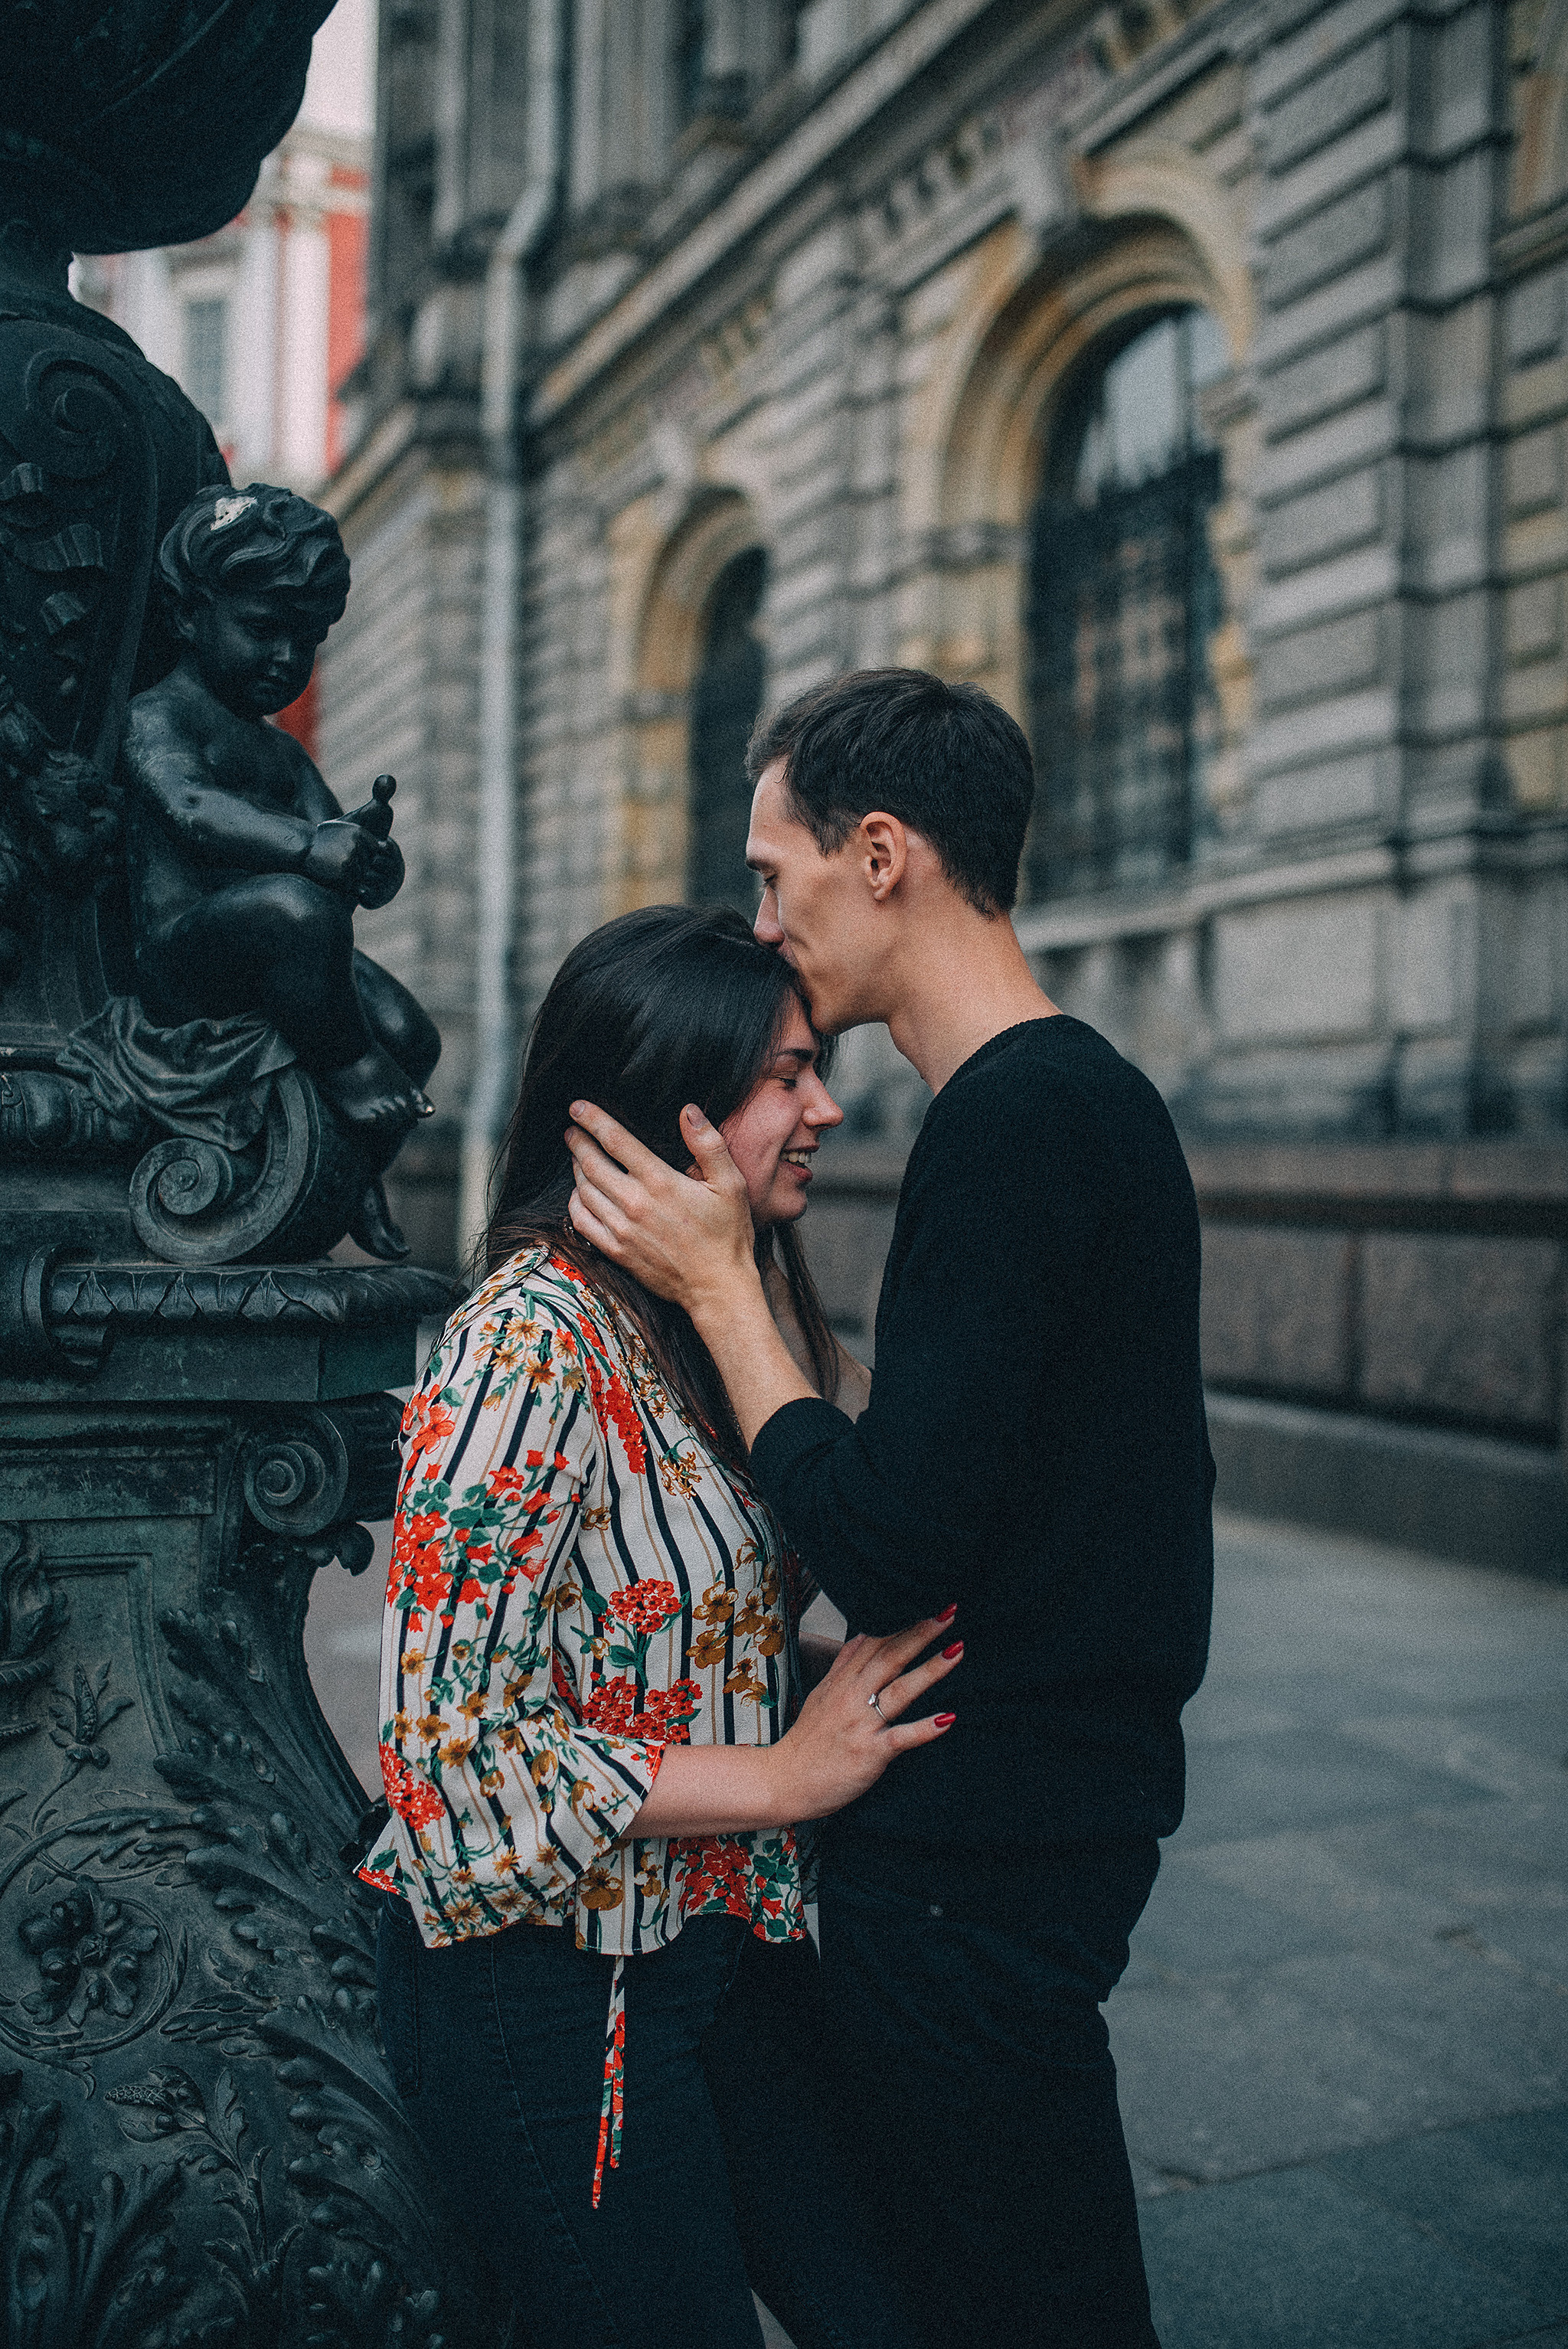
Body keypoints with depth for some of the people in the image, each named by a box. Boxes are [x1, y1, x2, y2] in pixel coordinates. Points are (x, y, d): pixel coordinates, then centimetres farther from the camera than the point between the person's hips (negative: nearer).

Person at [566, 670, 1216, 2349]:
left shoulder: (1011, 1122, -22)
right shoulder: (1097, 1094, 10)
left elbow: (887, 1549, -25)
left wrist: (716, 1283, -16)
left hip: (977, 1861, -10)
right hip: (1079, 1799, 10)